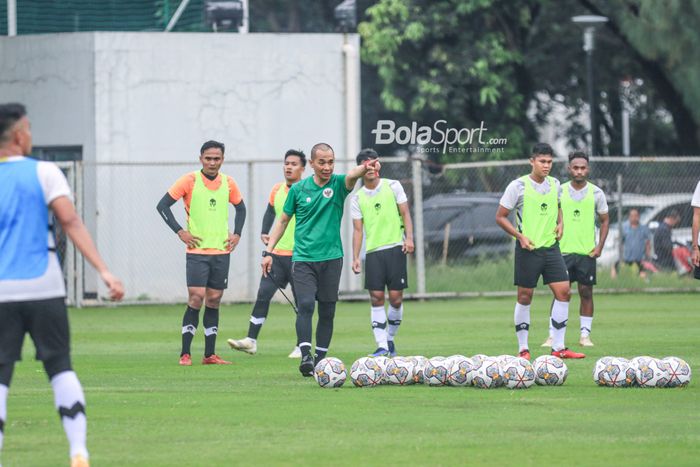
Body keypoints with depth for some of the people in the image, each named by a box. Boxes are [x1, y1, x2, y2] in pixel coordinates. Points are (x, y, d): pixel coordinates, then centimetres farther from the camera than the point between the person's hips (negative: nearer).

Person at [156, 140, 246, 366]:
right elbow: (162, 205, -5)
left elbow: (240, 208, 23)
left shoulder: (228, 183, 6)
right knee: (196, 298, -12)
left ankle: (210, 354, 11)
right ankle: (185, 354, -6)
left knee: (214, 300, 6)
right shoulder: (190, 181, -6)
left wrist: (237, 234, 9)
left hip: (221, 252, 4)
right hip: (197, 251, -4)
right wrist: (180, 232, -11)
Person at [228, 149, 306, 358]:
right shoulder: (277, 190, 8)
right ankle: (251, 341, -3)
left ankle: (301, 347, 12)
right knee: (263, 293, -4)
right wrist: (264, 232, 10)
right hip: (278, 253, 5)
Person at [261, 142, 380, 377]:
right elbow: (283, 221, 12)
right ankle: (305, 357, -23)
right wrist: (268, 252, 7)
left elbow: (351, 176, -24)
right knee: (305, 305, -17)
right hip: (303, 259, -1)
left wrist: (365, 168, -48)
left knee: (327, 312, 4)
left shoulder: (338, 184, 0)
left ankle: (320, 359, 14)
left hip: (331, 258, 1)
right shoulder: (298, 189, 3)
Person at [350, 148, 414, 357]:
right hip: (373, 252, 1)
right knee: (376, 298, -6)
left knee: (396, 297, -4)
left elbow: (405, 213, 3)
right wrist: (355, 258, 0)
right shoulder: (357, 198, 8)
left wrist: (409, 238, -11)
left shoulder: (393, 186, 4)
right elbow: (358, 230, 8)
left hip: (395, 248, -1)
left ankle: (390, 339, 15)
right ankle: (382, 346, -6)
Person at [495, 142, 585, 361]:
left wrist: (559, 224, 6)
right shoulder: (518, 186, -9)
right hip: (528, 249, -5)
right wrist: (520, 236, -15)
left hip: (551, 247, 5)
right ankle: (523, 349, 9)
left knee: (563, 292, -4)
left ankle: (558, 348, 1)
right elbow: (500, 217, -5)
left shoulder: (555, 185, 8)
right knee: (525, 297, 0)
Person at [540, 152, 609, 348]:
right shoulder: (559, 191, 3)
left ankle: (585, 335, 9)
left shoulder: (596, 193, 2)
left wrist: (599, 246, -2)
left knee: (586, 293, 2)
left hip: (587, 251, 0)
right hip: (563, 251, 0)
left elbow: (604, 221, 9)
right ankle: (553, 336, -1)